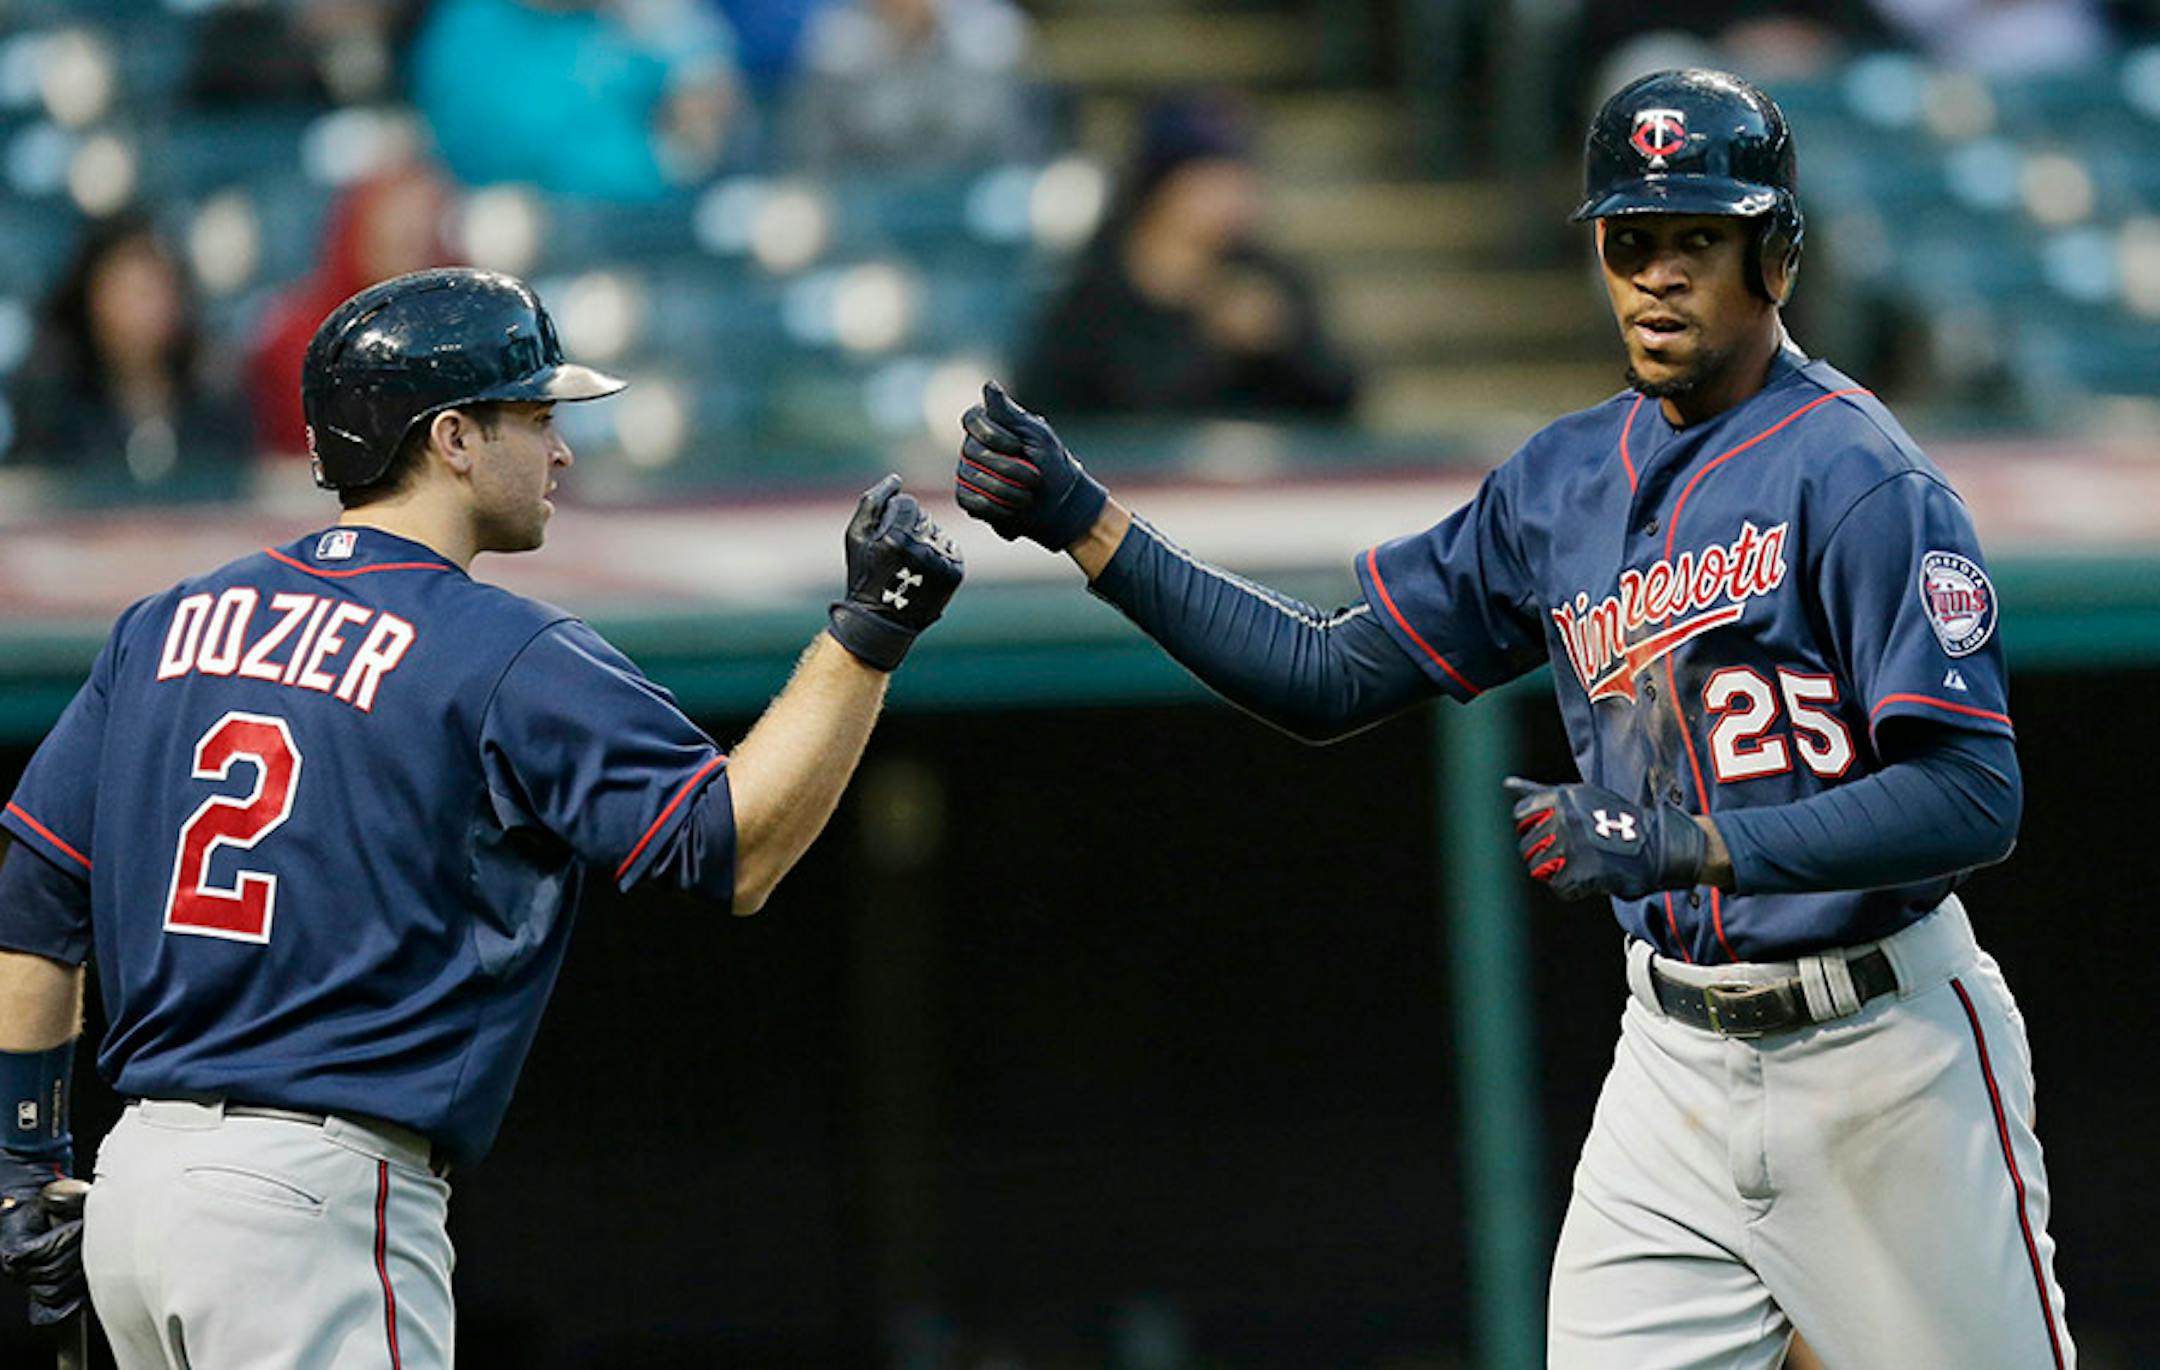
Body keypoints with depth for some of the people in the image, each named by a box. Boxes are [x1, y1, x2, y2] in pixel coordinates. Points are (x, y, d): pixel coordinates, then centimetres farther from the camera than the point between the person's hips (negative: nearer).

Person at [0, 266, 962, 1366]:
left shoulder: (167, 627, 13)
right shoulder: (505, 657, -7)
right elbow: (732, 850, -11)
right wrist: (866, 633, -9)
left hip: (131, 1189, 8)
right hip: (316, 1194, -8)